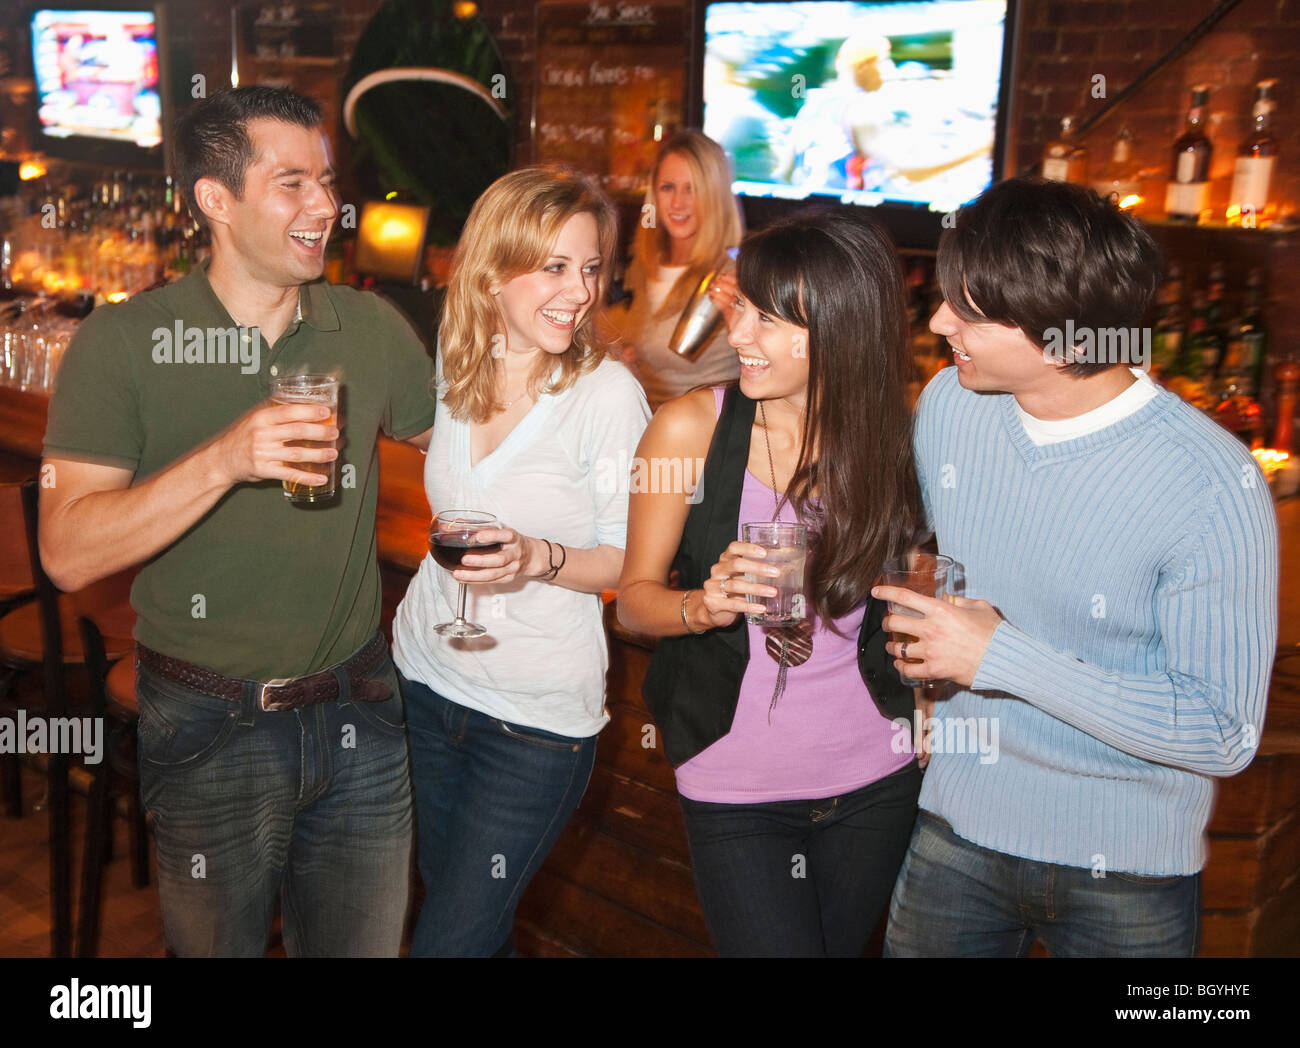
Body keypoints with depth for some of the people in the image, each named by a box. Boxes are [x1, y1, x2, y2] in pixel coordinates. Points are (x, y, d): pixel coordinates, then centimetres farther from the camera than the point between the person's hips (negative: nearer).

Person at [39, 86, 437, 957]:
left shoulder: (371, 329, 0)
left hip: (358, 714, 3)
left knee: (364, 943, 18)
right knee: (218, 943, 15)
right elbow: (69, 552, -17)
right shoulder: (126, 342, -10)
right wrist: (225, 460, -29)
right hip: (210, 729, -3)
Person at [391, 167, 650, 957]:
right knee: (462, 911, 22)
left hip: (539, 713, -5)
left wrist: (539, 559, -27)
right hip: (427, 677, 6)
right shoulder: (454, 365, 0)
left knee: (450, 939, -1)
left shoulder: (609, 393, -16)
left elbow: (629, 561, -12)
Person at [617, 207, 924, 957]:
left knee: (842, 943, 21)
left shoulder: (894, 436, -6)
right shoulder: (691, 428, -11)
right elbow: (635, 598, -5)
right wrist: (704, 606, -24)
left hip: (876, 781, 3)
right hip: (735, 789, -2)